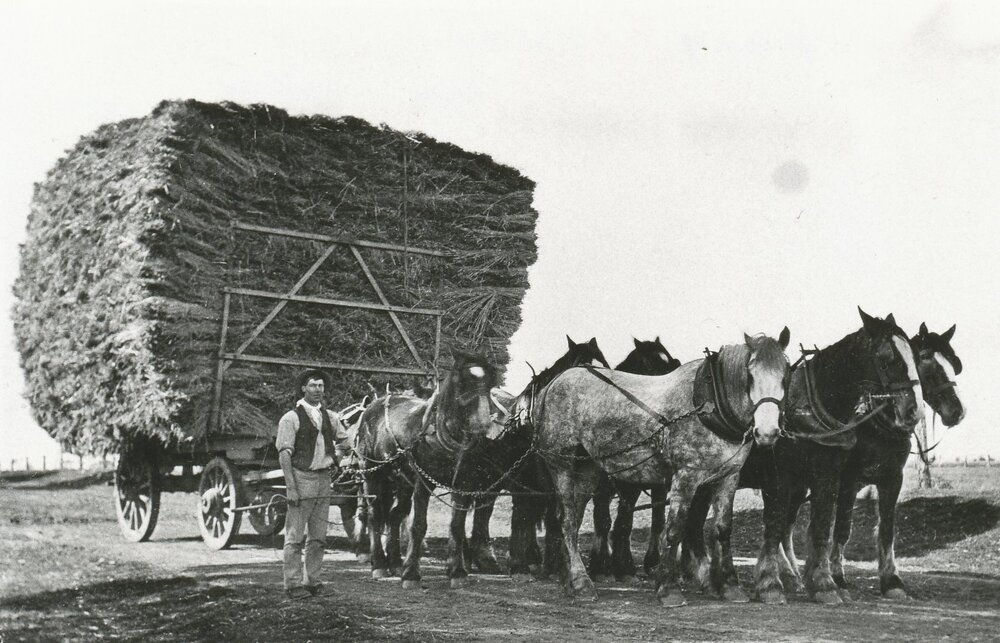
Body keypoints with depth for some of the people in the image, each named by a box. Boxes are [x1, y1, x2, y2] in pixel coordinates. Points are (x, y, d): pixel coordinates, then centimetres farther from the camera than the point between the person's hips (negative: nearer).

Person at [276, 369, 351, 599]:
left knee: (319, 536, 10)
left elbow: (345, 442, 27)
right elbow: (284, 454, -10)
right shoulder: (291, 418, -6)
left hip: (324, 478, 6)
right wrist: (291, 487, -16)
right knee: (296, 535, -3)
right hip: (301, 478, -6)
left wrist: (335, 457, 8)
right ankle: (294, 584, 2)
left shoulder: (331, 417, 10)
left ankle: (312, 580, 18)